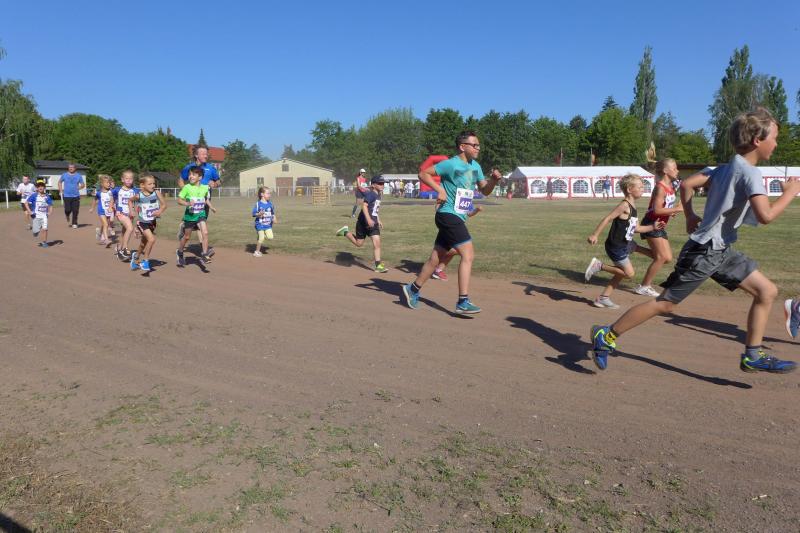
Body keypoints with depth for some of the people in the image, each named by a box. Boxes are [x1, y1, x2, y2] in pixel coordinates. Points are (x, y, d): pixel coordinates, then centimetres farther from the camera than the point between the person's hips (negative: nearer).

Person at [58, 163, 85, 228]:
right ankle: (67, 216, 28)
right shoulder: (64, 175, 7)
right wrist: (60, 190, 10)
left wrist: (78, 188, -3)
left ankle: (74, 223, 7)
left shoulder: (78, 176, 7)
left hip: (76, 196, 0)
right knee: (67, 210, -7)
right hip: (66, 196, 0)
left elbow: (83, 185, 14)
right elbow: (59, 182, 21)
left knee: (75, 211, -4)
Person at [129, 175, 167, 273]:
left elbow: (164, 204, -10)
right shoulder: (139, 196, -13)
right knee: (151, 239, -23)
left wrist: (160, 211, -28)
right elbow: (130, 200, 8)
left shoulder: (156, 193, -12)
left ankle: (136, 256, 49)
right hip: (142, 222, -3)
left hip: (152, 222, 3)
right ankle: (145, 260, -6)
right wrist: (132, 210, 0)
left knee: (144, 242, 21)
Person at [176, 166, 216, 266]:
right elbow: (179, 200, -10)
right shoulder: (187, 187, -11)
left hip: (200, 214, 2)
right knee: (187, 237, 12)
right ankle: (179, 252, 37)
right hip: (189, 215, -2)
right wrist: (187, 203, -27)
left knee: (205, 233, -19)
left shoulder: (205, 188, -1)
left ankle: (204, 255, -10)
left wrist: (211, 207, 8)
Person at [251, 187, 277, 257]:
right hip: (260, 225, -5)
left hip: (268, 225, 5)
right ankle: (257, 251, 14)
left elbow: (272, 213, 14)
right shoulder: (258, 204, -10)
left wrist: (274, 218, -3)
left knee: (270, 237, -9)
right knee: (261, 239, -4)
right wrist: (259, 214, -30)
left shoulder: (270, 203, 5)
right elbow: (254, 214, -10)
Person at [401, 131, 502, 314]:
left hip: (458, 218, 9)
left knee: (436, 258, 14)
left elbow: (485, 190, 17)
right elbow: (423, 174, -9)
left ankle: (413, 289, 28)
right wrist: (440, 189, -20)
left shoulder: (475, 167, 13)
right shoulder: (451, 164, -11)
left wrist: (494, 179, -3)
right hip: (448, 215, -9)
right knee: (468, 254, -16)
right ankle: (463, 302, -14)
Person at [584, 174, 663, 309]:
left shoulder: (633, 207, 11)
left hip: (625, 245, 9)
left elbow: (636, 228, 18)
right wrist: (594, 235, -25)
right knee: (629, 273, -8)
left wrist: (652, 227, 10)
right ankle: (599, 265, 0)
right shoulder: (625, 205, -17)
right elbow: (608, 218, -21)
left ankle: (603, 298, 21)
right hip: (616, 246, -9)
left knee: (621, 273, 14)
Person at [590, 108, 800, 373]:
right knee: (665, 303, -3)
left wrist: (690, 217, 17)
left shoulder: (726, 168, 10)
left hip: (721, 251, 10)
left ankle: (752, 356, 16)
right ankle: (607, 336, 6)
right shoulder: (750, 173, -17)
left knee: (767, 291, 9)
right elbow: (766, 215, -27)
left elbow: (686, 184, 12)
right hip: (704, 252, -10)